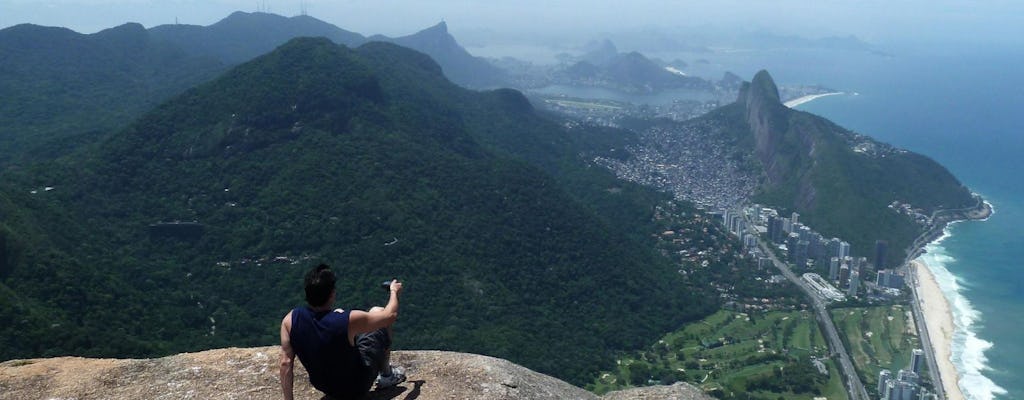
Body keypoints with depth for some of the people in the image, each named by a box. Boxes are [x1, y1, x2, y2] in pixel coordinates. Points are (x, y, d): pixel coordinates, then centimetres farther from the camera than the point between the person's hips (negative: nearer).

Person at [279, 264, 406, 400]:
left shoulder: (290, 320, -22)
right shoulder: (347, 320, -32)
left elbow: (286, 363, -15)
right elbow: (390, 315, -17)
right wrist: (394, 291, 3)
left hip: (321, 385, 4)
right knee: (377, 312, 9)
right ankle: (387, 375, 25)